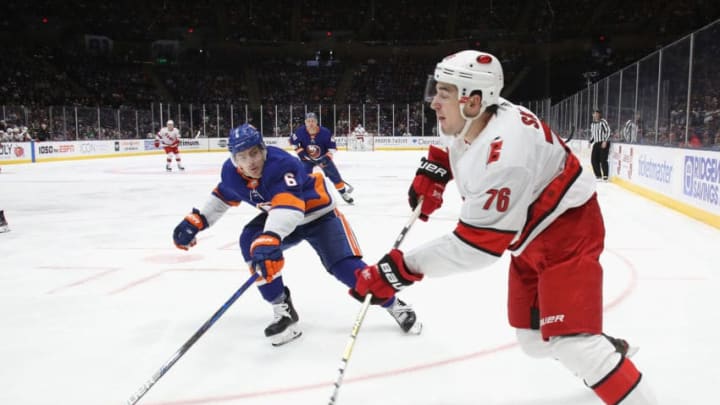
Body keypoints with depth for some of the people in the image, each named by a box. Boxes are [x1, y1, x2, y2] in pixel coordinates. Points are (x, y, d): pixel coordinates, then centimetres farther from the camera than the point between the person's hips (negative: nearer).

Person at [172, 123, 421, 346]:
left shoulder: (282, 165, -36)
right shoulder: (231, 172, -14)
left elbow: (288, 206, -52)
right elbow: (223, 197, 8)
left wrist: (270, 238, -67)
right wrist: (195, 221, 2)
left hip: (318, 213, -6)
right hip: (279, 216, 6)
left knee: (344, 265, -19)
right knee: (251, 242, -20)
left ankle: (395, 305, 1)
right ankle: (284, 311, -10)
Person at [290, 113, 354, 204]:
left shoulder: (325, 132, -26)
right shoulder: (300, 132, -24)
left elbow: (332, 147, -16)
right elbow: (293, 141, -4)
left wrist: (328, 157, -27)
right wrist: (299, 151, -13)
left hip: (323, 157, 0)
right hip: (307, 158, 0)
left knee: (334, 175, 0)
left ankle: (344, 193, 16)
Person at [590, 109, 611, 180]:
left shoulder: (603, 122, -8)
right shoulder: (592, 124, 15)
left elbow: (608, 131, -13)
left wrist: (605, 141, -19)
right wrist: (590, 142, 15)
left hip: (604, 143, -7)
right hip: (596, 143, 7)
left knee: (603, 160, -12)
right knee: (594, 159, -1)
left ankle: (605, 176, -2)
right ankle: (598, 176, 9)